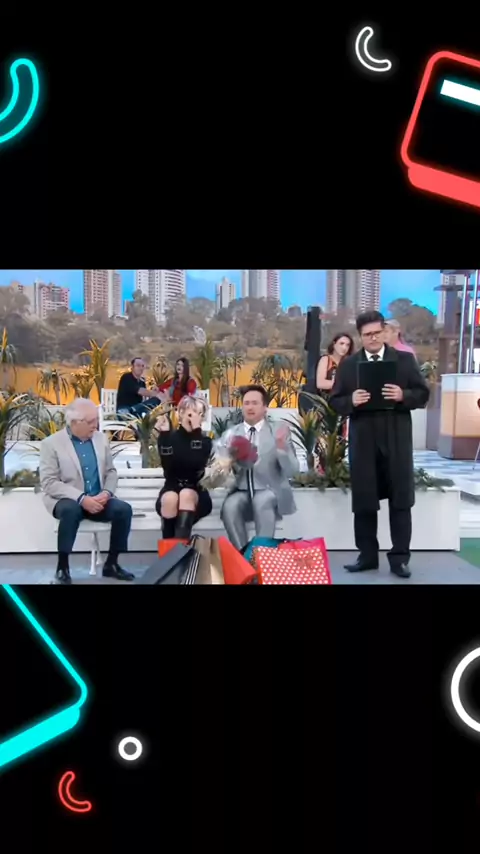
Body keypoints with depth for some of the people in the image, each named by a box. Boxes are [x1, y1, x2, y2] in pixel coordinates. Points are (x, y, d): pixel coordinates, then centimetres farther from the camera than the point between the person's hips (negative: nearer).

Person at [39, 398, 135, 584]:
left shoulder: (101, 439, 7)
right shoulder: (51, 443, -7)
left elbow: (111, 472, 12)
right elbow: (49, 483, -14)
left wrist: (106, 493, -11)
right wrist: (81, 498, -24)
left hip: (97, 499, 4)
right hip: (67, 500, -4)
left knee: (123, 509, -23)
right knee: (71, 510, -38)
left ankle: (111, 563, -7)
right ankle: (62, 567, -19)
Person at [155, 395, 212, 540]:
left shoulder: (205, 440, 2)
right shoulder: (170, 437, 1)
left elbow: (197, 464, -19)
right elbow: (167, 467, -13)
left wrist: (196, 431, -21)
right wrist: (164, 435, -18)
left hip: (195, 491, 0)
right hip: (171, 488, 0)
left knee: (186, 494, -34)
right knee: (170, 498, -33)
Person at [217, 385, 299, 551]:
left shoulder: (279, 431, 1)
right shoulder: (230, 434, 8)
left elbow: (292, 471, -6)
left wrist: (282, 448, -24)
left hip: (271, 492, -2)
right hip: (242, 492, 2)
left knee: (262, 501, -34)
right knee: (229, 506, -29)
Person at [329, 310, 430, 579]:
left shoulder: (405, 360, 5)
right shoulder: (348, 364, 6)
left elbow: (423, 394, 3)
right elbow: (335, 401, 5)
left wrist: (403, 396, -16)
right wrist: (351, 401, -16)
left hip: (397, 440, -1)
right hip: (363, 440, 1)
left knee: (401, 501, 3)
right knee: (363, 502, 7)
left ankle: (400, 557, 12)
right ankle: (367, 556, 19)